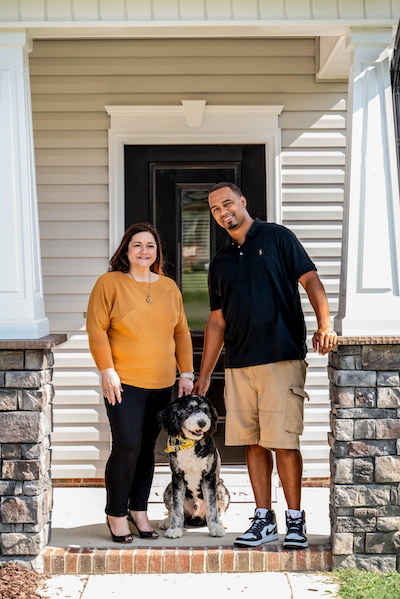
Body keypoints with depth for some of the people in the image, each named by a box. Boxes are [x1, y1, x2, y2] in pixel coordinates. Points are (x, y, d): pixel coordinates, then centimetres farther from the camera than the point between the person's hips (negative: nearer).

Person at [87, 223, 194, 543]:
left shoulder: (169, 287, 12)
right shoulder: (109, 283, -1)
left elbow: (181, 333, 16)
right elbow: (96, 329, -4)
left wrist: (187, 373, 10)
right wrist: (107, 370, -10)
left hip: (162, 384, 4)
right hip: (124, 383, -4)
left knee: (147, 448, 6)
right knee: (127, 446, -11)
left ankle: (139, 511, 19)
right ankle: (116, 514, 5)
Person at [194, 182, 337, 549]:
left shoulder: (277, 237, 5)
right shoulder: (220, 262, 18)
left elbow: (310, 279, -2)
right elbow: (217, 320, 21)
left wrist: (325, 324, -19)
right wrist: (204, 375, 18)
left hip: (282, 358, -5)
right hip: (238, 364, 5)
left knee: (284, 442, -7)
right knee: (252, 442, 6)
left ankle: (295, 521, 5)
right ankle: (264, 520, 14)